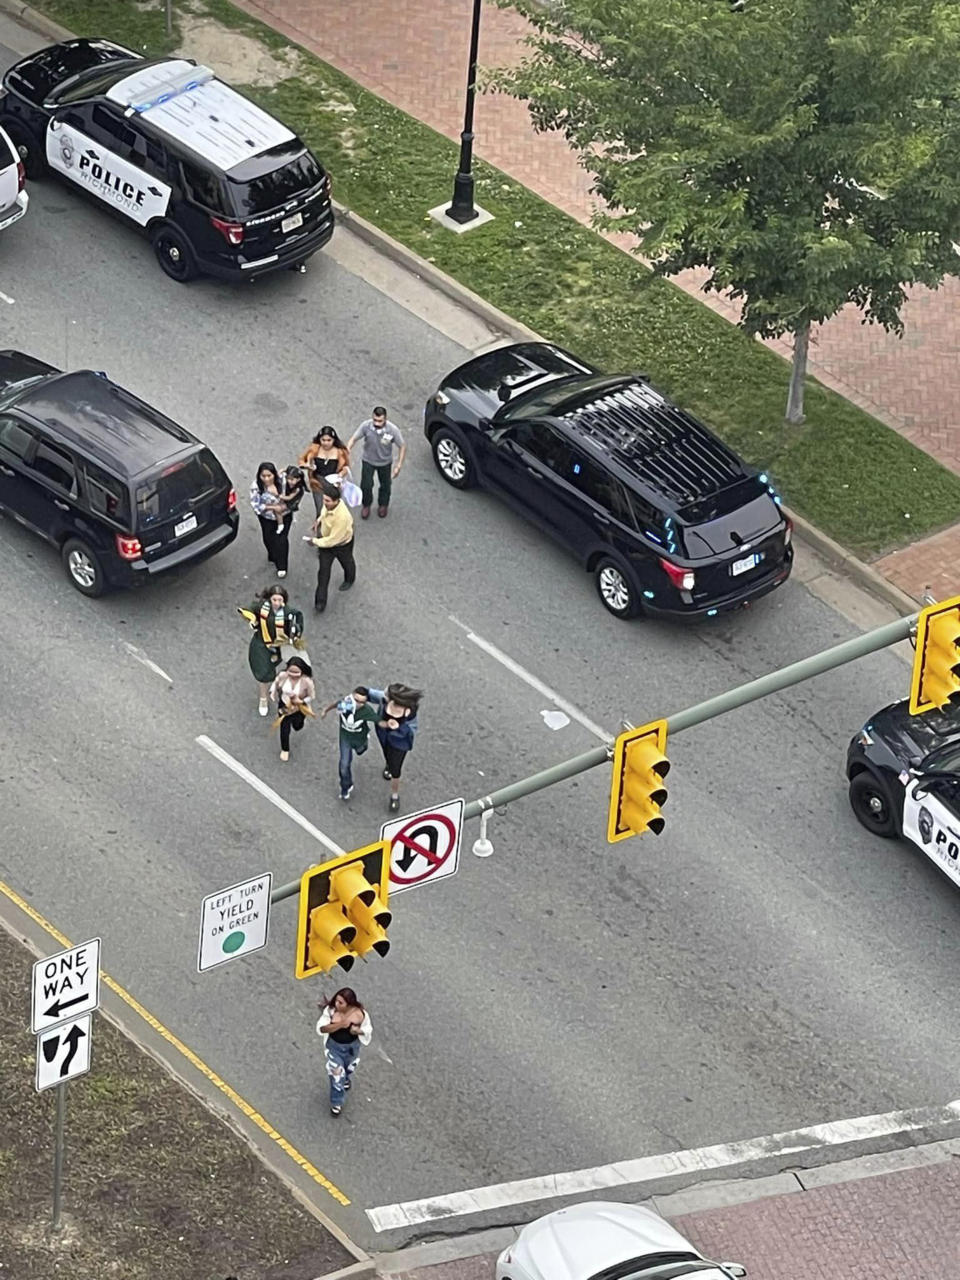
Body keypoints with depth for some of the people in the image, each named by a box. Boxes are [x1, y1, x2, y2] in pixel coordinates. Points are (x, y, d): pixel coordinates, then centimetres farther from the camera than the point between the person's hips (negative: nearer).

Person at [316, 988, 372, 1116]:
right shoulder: (330, 1010, -28)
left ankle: (347, 1079, 67)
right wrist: (340, 1024, -40)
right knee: (336, 1074, 2)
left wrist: (358, 1031, -35)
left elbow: (368, 1029, -12)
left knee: (349, 1068, 30)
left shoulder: (359, 1014, -28)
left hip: (352, 1047, 1)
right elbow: (322, 1028, -27)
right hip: (334, 1046, -1)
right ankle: (336, 1103, 24)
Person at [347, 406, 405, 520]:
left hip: (385, 462, 0)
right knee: (366, 485, 6)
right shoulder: (366, 426, -31)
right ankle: (366, 505, 38)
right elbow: (353, 439, -21)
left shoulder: (393, 430, -32)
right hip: (368, 460, 0)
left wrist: (398, 466, -20)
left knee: (385, 485, 20)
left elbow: (402, 447, -19)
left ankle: (383, 505, 50)